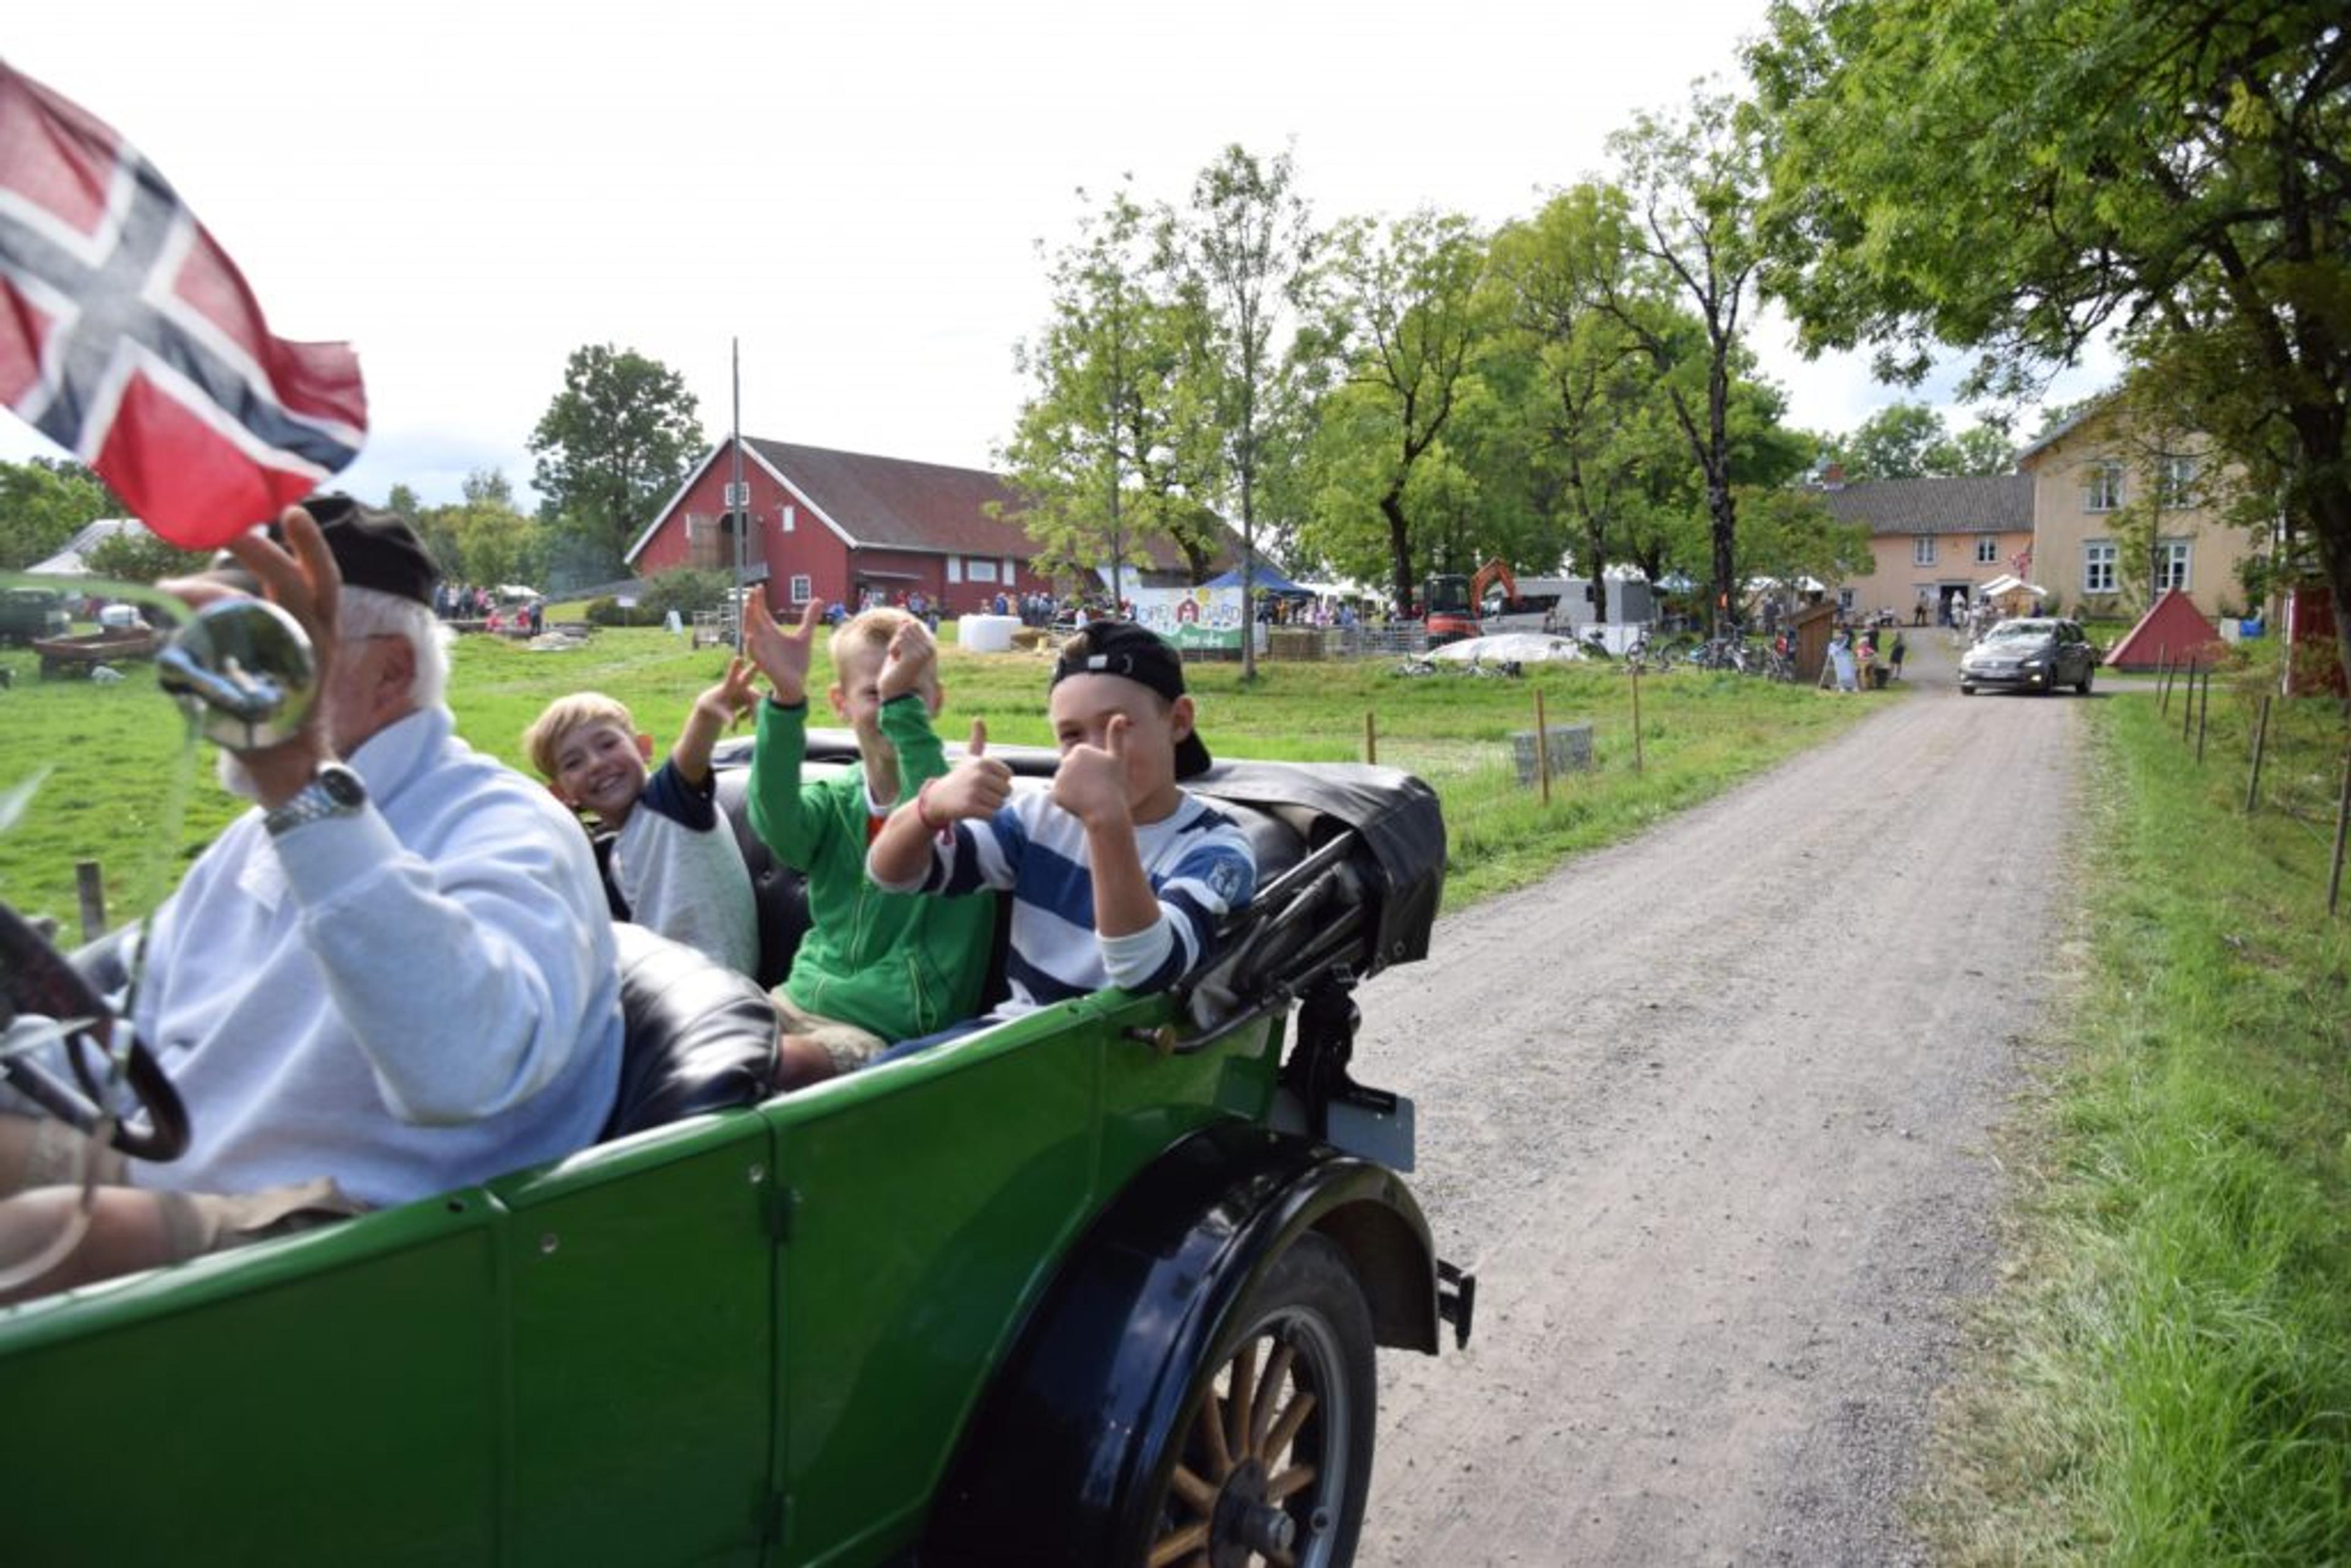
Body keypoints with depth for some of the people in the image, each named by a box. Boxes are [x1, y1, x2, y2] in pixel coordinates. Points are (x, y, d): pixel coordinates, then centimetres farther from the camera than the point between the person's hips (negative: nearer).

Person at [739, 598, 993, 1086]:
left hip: (889, 1029, -4)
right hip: (801, 1001, 4)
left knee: (781, 1062, -31)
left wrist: (903, 703, -33)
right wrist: (786, 697, -32)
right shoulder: (833, 800, 6)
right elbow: (777, 822, -18)